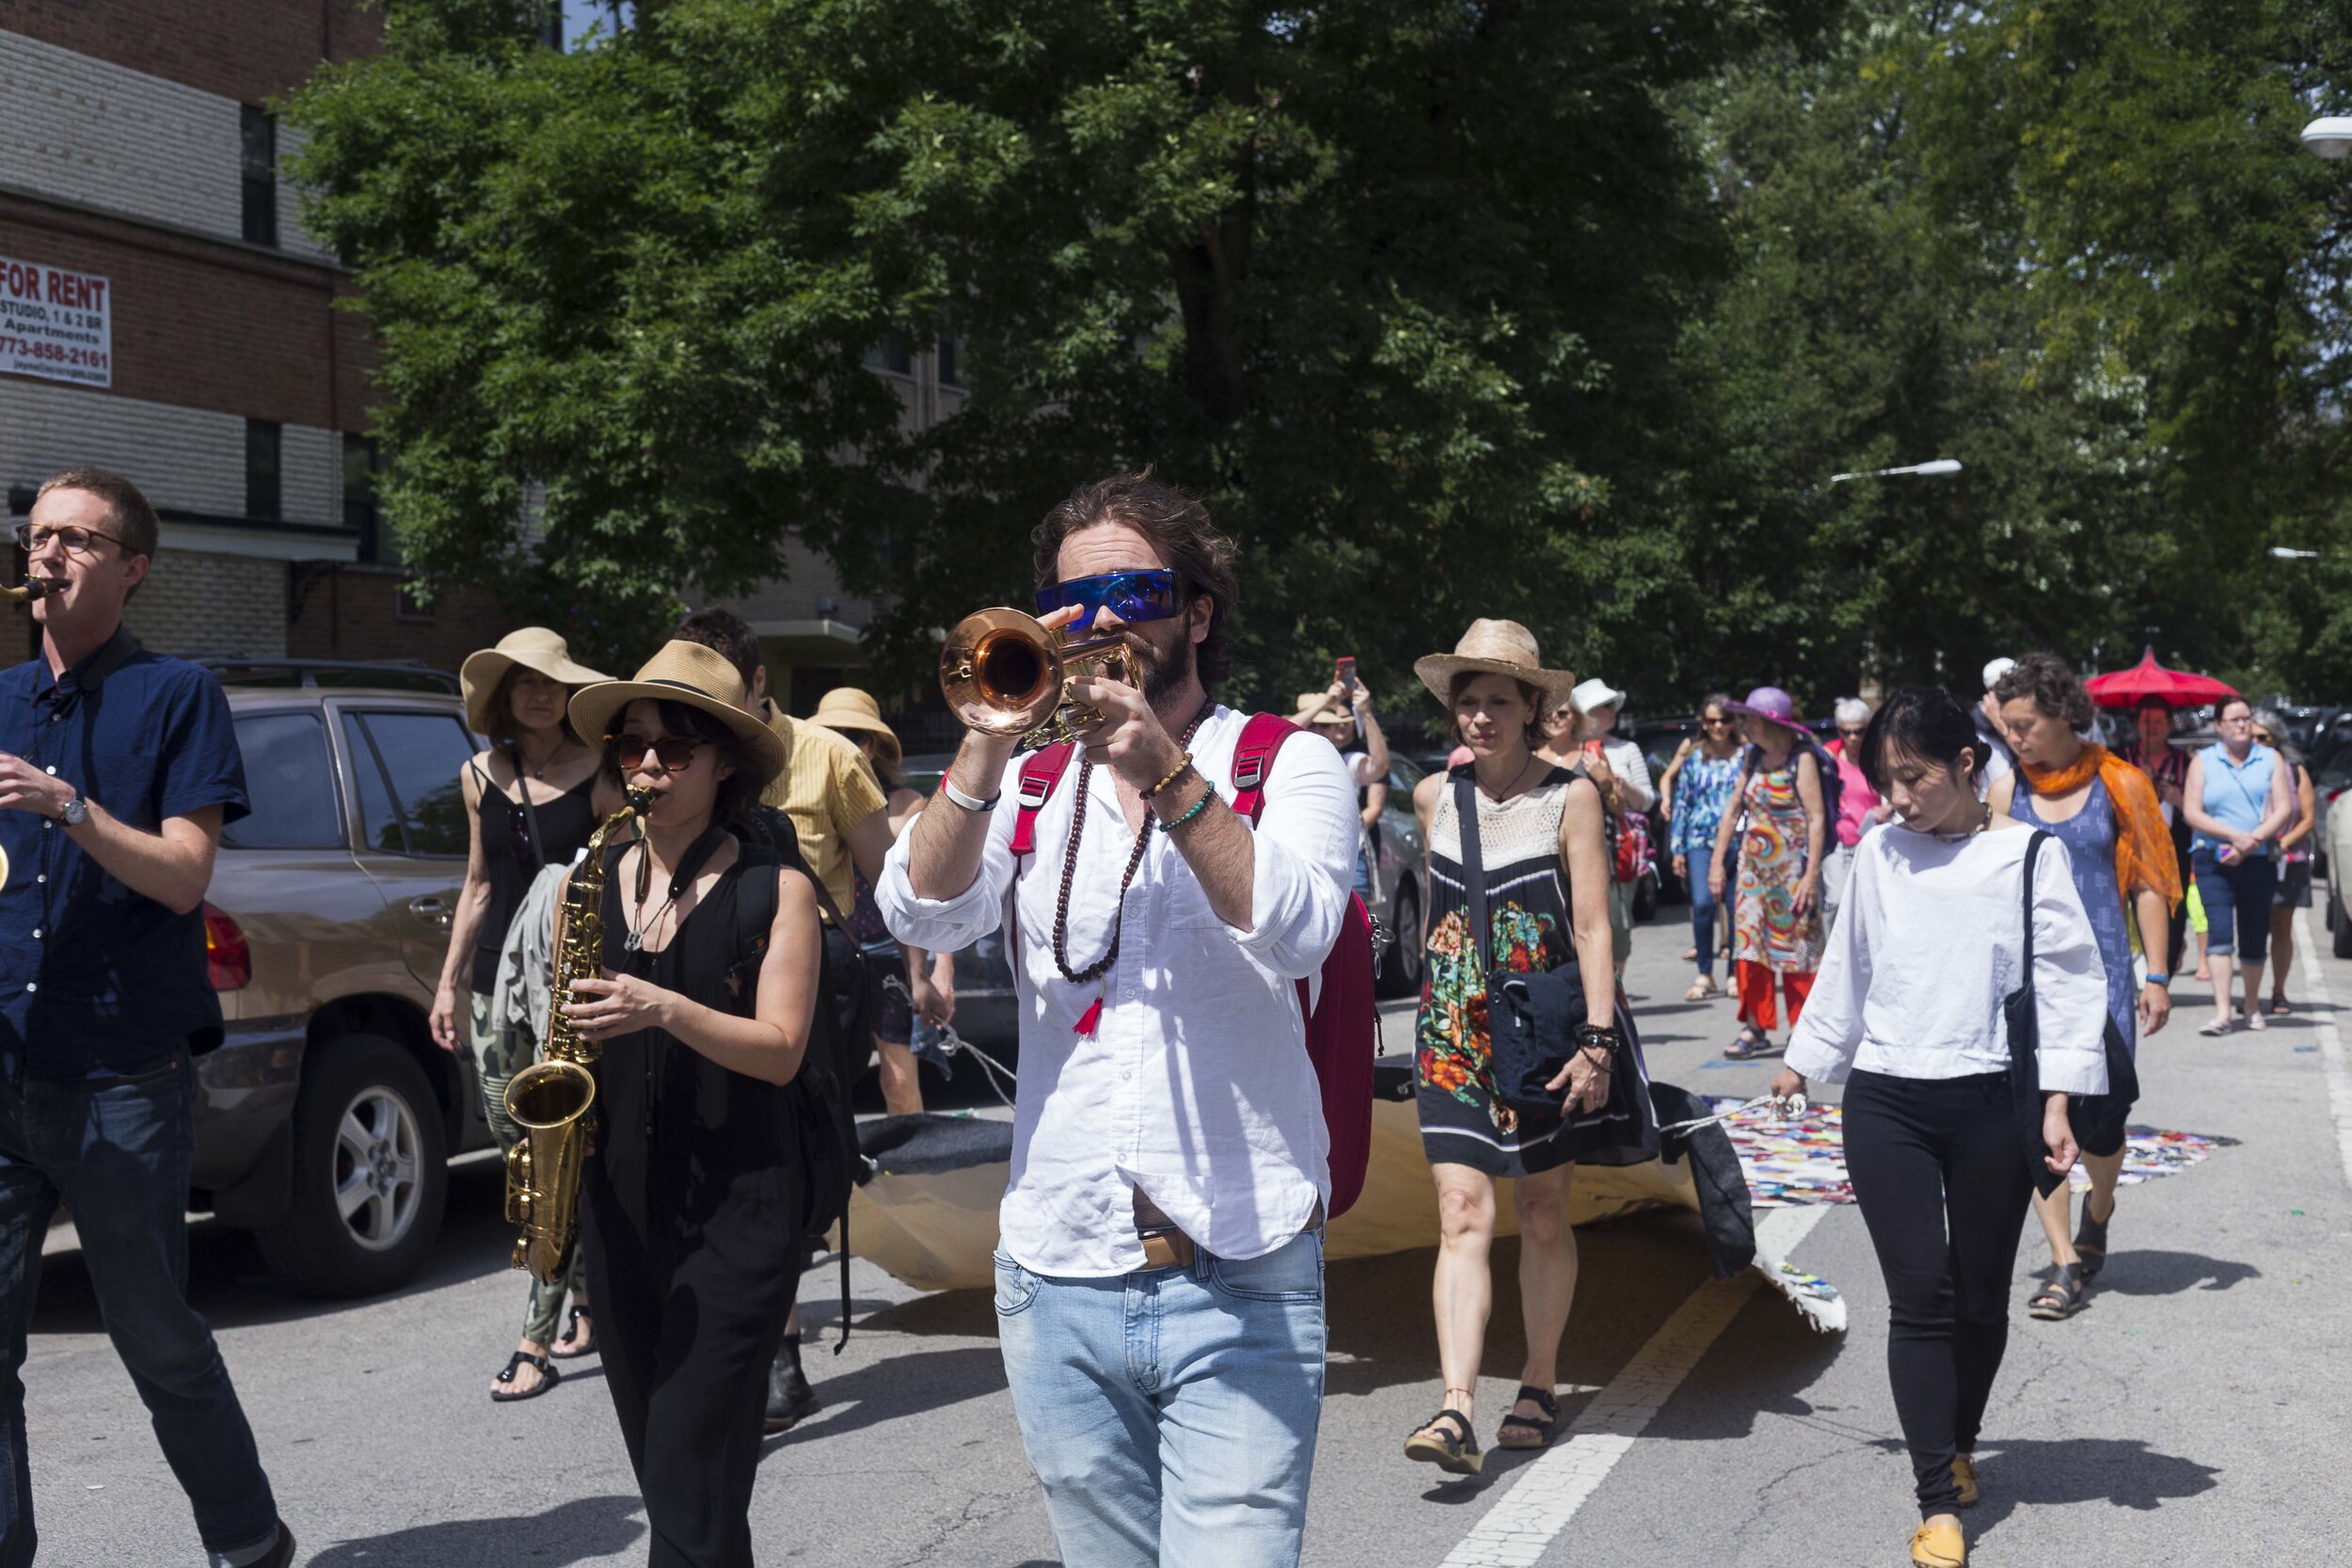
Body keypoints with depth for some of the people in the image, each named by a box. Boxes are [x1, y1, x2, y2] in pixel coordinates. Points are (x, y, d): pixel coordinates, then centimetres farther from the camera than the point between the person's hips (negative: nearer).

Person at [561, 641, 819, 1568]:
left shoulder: (774, 891, -4)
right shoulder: (591, 880, 8)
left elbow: (779, 1050, -10)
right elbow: (568, 1031, 16)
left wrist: (666, 1010, -24)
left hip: (735, 1213, -5)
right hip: (618, 1204, 5)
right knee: (662, 1478, 13)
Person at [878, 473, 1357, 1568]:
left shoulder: (1287, 764, 4)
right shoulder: (1031, 782, 12)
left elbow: (1295, 934, -15)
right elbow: (919, 914, -6)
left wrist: (1168, 777, -23)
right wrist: (992, 740, -17)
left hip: (1235, 1283, -3)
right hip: (1057, 1280, 3)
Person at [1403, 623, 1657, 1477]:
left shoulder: (1570, 797, -5)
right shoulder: (1433, 796, 6)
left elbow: (1592, 928, -8)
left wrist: (1599, 1038, -15)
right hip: (1455, 1028, 2)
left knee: (1542, 1213, 9)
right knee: (1462, 1213, -9)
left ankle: (1540, 1385, 25)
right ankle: (1456, 1409, -16)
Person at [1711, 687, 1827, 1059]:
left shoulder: (1801, 759, -10)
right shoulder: (1753, 757, 9)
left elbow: (1817, 818, -14)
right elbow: (1733, 808, 12)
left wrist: (1811, 875, -19)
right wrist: (1717, 861, 7)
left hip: (1791, 870, -6)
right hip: (1753, 867, 6)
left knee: (1796, 948, -1)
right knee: (1748, 944, 2)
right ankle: (1755, 1028, 8)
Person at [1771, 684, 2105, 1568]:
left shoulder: (2029, 855, -3)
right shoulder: (1880, 853, 6)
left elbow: (2069, 978, -3)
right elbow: (1847, 966, 17)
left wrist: (2057, 1101, -9)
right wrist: (1807, 1061, 24)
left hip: (1992, 1103, -1)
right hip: (1886, 1102, 1)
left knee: (1981, 1297, 11)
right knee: (1919, 1298, -3)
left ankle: (1960, 1445, 35)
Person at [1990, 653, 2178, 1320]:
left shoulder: (2118, 784, 1)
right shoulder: (2007, 791, 7)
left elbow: (2148, 884, 3)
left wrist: (2156, 975, -2)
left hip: (2101, 970, -2)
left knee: (2101, 1116, -3)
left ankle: (2098, 1209, 30)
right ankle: (2065, 1262, 2)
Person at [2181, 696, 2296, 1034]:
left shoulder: (2270, 759, 8)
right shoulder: (2203, 761, 6)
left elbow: (2285, 809, -1)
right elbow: (2191, 812, -3)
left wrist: (2251, 842, -14)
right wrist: (2234, 836, -15)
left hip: (2259, 862, 1)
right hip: (2214, 862, -1)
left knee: (2254, 938, 7)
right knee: (2219, 933, -14)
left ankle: (2253, 1007, 24)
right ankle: (2222, 1012, -19)